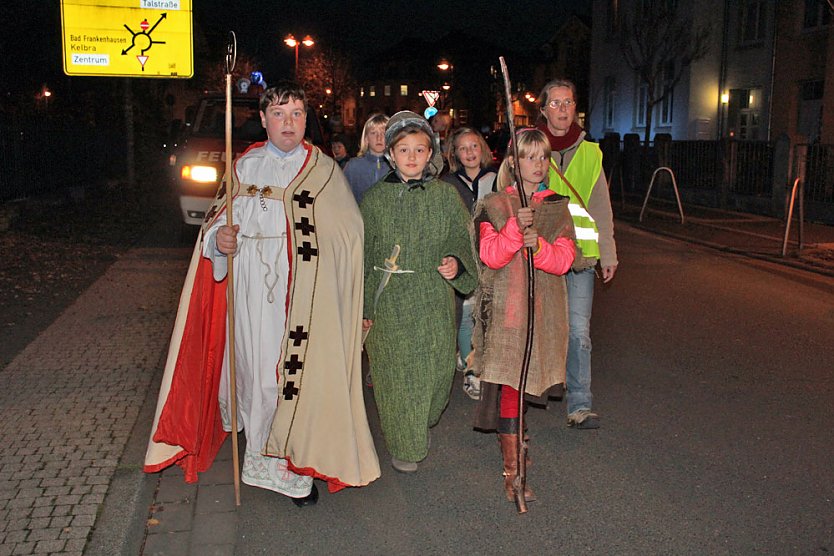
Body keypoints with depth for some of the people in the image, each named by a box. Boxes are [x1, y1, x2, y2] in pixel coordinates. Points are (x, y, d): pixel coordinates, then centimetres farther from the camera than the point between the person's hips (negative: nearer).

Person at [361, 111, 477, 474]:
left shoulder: (445, 195, 4)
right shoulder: (375, 198, 2)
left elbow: (462, 241, 12)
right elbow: (362, 255, 5)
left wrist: (457, 263, -10)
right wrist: (361, 307, 2)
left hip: (433, 300, 1)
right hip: (388, 301, -1)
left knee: (434, 368, 4)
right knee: (395, 372, 0)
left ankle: (423, 420, 34)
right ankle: (403, 446, 17)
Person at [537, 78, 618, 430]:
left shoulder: (589, 153, 11)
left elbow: (601, 209, 13)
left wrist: (608, 255, 10)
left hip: (579, 256, 1)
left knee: (578, 331, -4)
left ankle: (579, 406, 1)